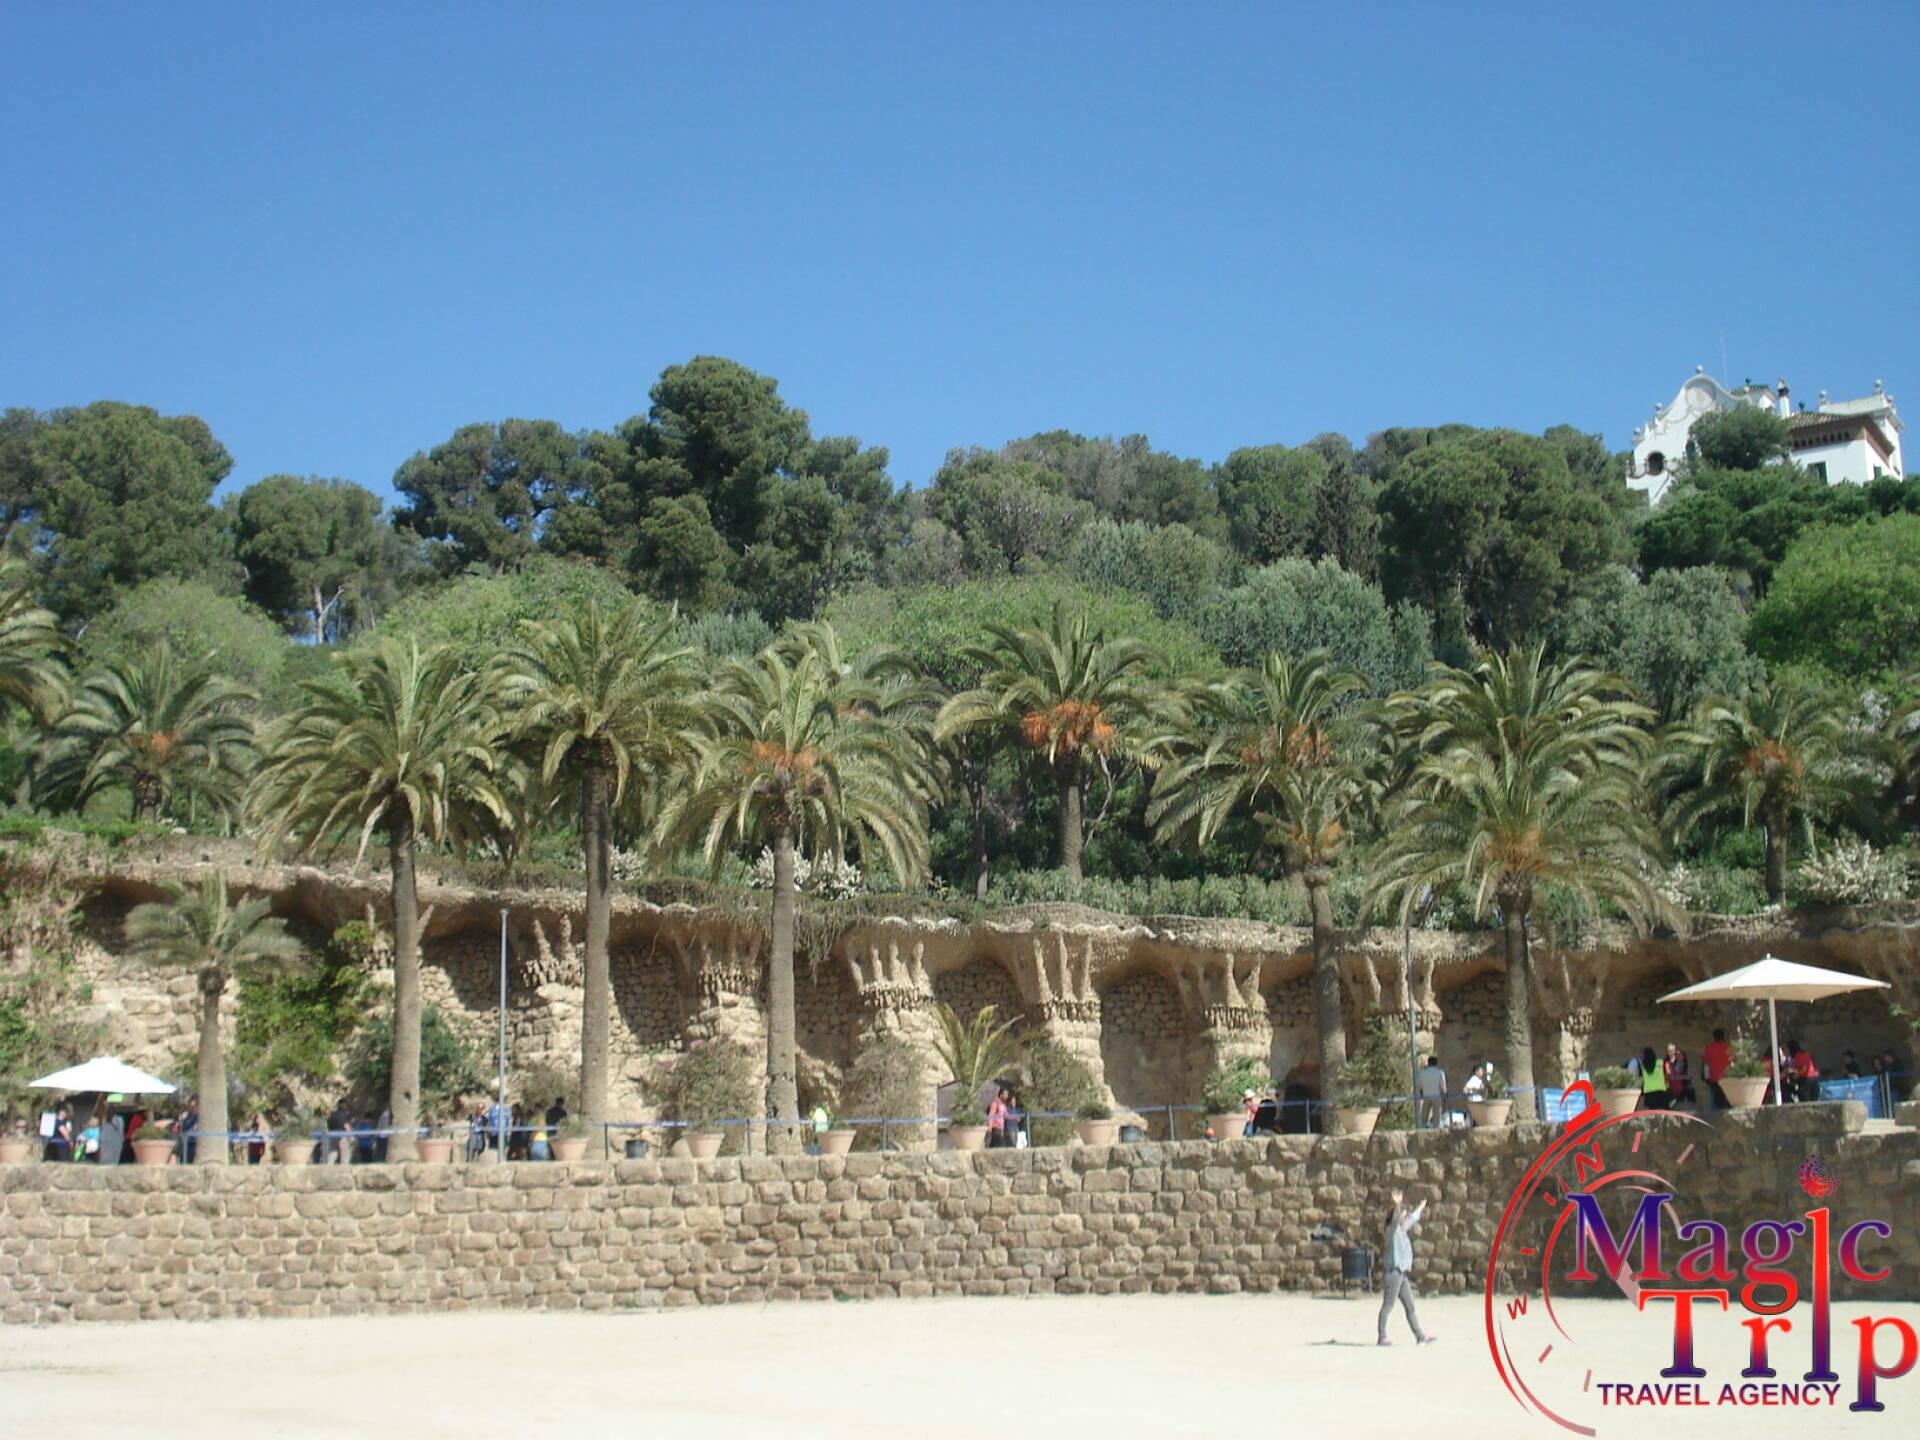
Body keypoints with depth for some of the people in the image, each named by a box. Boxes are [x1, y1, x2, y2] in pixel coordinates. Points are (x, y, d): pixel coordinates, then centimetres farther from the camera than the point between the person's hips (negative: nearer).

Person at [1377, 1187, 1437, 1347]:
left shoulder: (1402, 1230, 17)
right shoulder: (1393, 1230, -8)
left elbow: (1411, 1219, 36)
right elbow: (1395, 1218, -29)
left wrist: (1420, 1209, 51)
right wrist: (1397, 1206, -47)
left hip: (1402, 1274, 9)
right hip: (1394, 1272, -9)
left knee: (1410, 1306, 11)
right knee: (1388, 1305, -5)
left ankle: (1420, 1336, 15)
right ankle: (1382, 1336, -2)